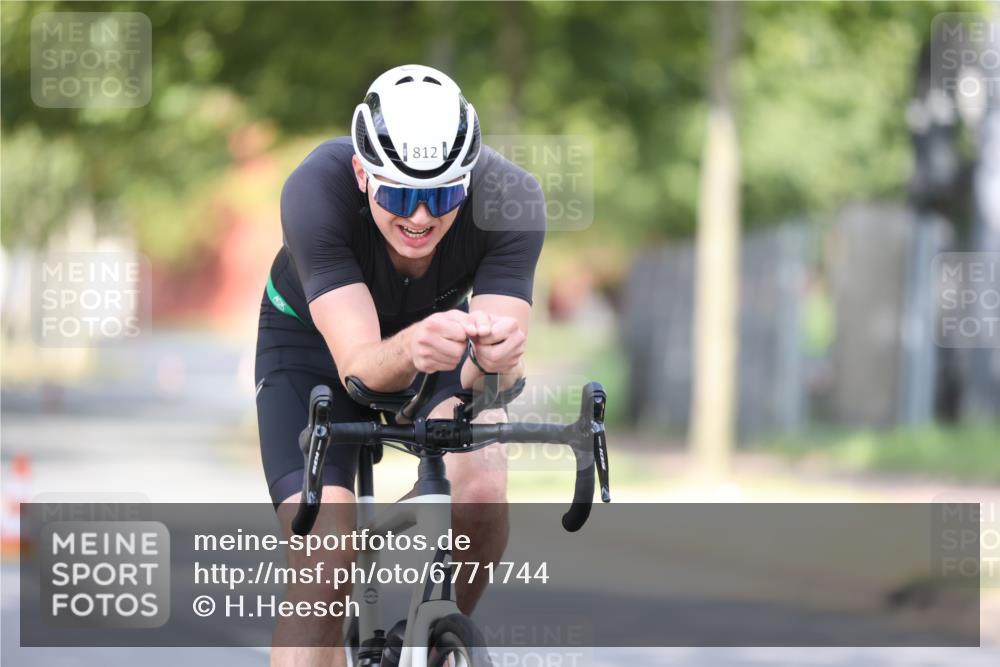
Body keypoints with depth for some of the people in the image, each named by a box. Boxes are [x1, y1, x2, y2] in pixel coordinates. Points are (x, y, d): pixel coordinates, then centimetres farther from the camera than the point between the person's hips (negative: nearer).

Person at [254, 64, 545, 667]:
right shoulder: (316, 192, -37)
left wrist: (494, 358, -61)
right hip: (315, 342, -1)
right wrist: (409, 351, -65)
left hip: (438, 326, 1)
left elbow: (494, 375, -37)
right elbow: (358, 364, -43)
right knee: (322, 572, -19)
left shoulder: (510, 200, -33)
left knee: (483, 495, -27)